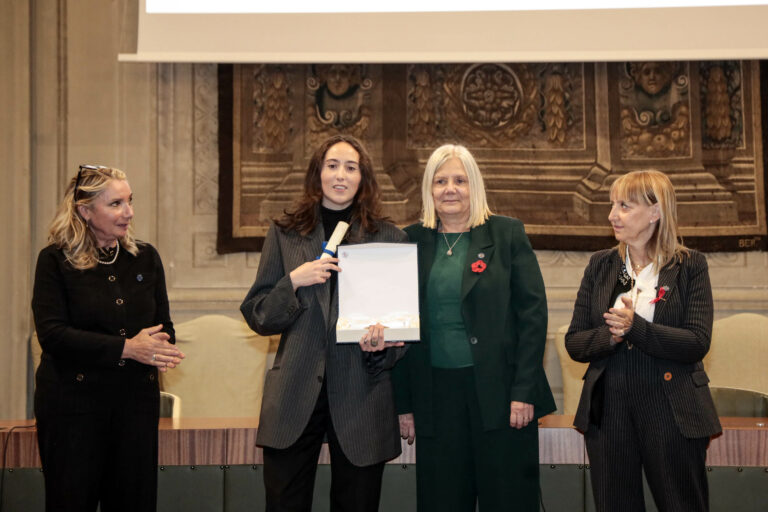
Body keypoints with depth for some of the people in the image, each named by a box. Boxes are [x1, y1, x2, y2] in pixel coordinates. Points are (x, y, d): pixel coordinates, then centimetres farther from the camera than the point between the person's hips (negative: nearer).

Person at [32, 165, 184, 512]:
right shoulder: (55, 260, -3)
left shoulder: (145, 258, 9)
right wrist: (126, 348, -20)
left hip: (136, 400, 4)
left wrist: (159, 350, -14)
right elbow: (51, 333, -13)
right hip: (73, 402, -3)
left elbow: (163, 325, 12)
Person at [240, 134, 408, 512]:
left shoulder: (390, 239, 7)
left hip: (362, 396, 0)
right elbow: (257, 316, 6)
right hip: (295, 397, 0)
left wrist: (382, 342, -14)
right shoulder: (284, 235, 8)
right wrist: (294, 281, -11)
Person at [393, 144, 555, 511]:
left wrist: (524, 391, -9)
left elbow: (533, 312, -2)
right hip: (435, 396, 2)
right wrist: (404, 403, 5)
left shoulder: (507, 233, 2)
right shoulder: (412, 242, 8)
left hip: (499, 391, -2)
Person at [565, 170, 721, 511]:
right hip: (608, 410, 3)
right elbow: (574, 343, 4)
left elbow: (697, 343, -11)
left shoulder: (689, 266, -1)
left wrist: (635, 328, -23)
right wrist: (609, 336, -16)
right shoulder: (600, 265, 8)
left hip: (672, 414, -3)